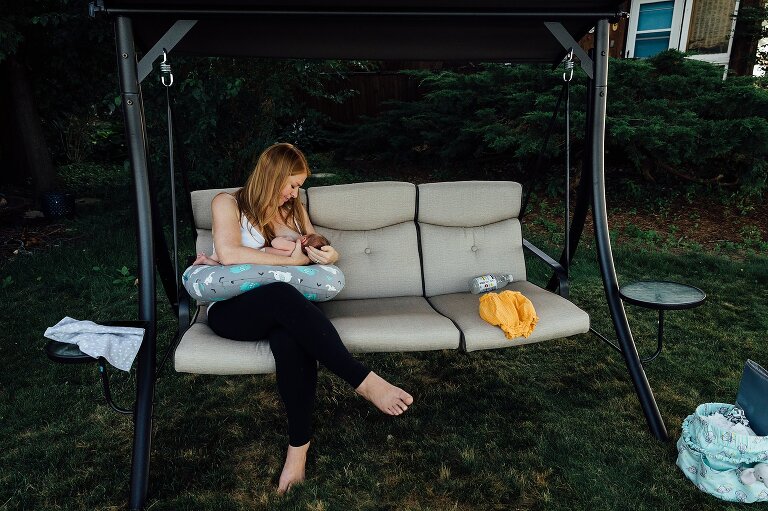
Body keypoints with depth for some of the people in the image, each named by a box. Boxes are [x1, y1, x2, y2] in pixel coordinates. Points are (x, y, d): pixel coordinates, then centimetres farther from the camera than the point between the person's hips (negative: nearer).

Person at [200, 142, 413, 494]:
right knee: (282, 294, -39)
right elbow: (228, 254, -16)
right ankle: (362, 380, -38)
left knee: (290, 336, -36)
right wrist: (291, 260, -15)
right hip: (230, 310, -3)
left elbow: (313, 252, 20)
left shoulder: (293, 209, 17)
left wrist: (329, 256, -6)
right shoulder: (227, 203, 2)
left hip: (279, 310, 4)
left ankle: (299, 445, -32)